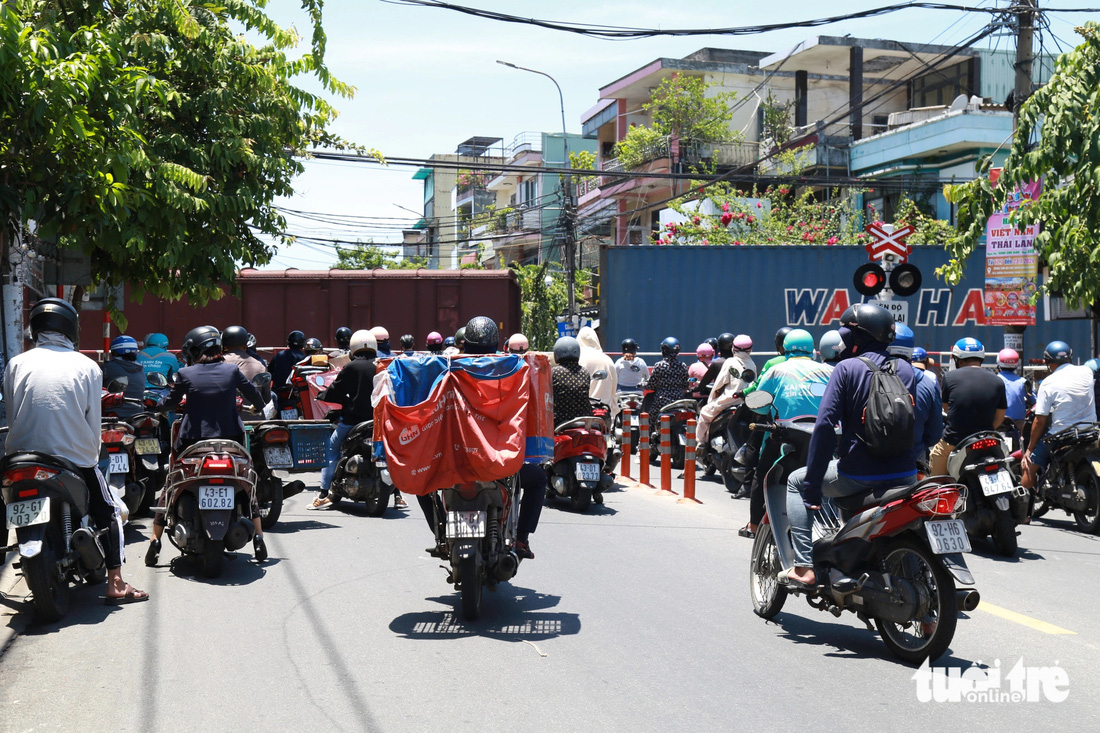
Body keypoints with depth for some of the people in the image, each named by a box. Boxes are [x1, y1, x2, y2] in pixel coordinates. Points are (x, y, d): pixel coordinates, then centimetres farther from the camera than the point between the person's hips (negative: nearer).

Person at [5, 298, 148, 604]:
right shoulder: (87, 367, -1)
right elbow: (93, 420, 0)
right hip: (76, 458, -2)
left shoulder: (16, 364, 3)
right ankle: (115, 585, 9)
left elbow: (11, 416, 5)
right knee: (109, 512, 13)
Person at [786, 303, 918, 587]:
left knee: (796, 482, 17)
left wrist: (812, 484, -10)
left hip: (859, 475, -5)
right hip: (905, 475, 5)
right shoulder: (906, 369, 12)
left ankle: (804, 566, 3)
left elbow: (825, 425, -13)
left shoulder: (847, 369, -5)